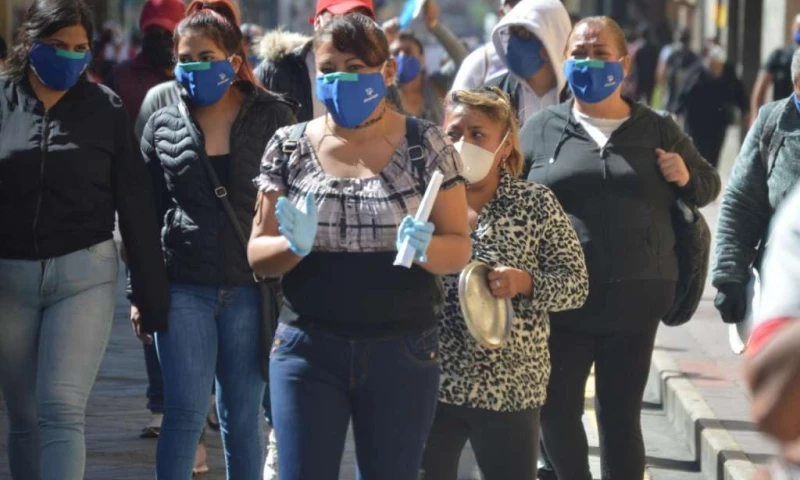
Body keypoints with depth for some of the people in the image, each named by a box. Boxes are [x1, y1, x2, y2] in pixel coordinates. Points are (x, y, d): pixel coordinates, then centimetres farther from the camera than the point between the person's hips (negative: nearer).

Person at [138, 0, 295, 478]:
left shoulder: (273, 118, 1)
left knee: (243, 417, 6)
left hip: (251, 289, -1)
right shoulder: (163, 126, 6)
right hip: (182, 287, 1)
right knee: (185, 411, -4)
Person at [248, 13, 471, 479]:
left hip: (403, 354, -1)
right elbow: (259, 255, 4)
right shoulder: (289, 147, 3)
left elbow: (459, 249, 0)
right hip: (307, 352, 1)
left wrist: (423, 245, -22)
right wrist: (295, 244, -17)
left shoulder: (426, 144, -1)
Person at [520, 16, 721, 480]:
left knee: (620, 415, 5)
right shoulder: (541, 130, 6)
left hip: (634, 299, 0)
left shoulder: (658, 129, 8)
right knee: (557, 411, 3)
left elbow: (709, 185, 16)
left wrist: (687, 177, -6)